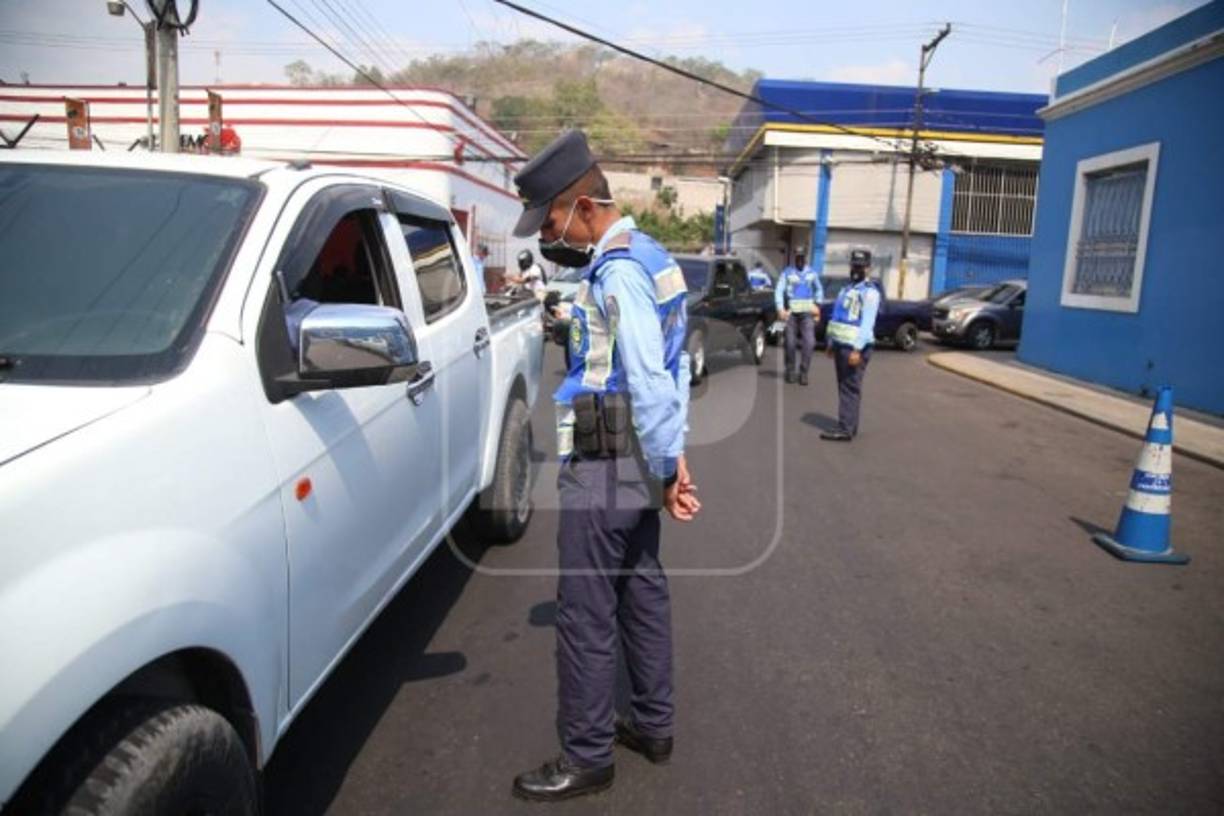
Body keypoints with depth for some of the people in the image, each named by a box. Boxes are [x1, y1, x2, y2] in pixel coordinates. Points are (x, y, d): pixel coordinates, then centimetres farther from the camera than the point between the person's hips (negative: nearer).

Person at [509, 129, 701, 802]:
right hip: (636, 463, 10)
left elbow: (647, 382, -23)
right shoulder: (648, 257, 13)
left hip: (605, 469, -10)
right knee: (641, 593, 18)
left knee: (585, 612, 1)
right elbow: (667, 370, 13)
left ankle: (587, 757, 16)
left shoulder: (618, 272, -18)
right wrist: (672, 455, 11)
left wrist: (664, 468, -14)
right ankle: (652, 724, 33)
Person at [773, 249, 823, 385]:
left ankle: (803, 372, -1)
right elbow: (779, 290, -7)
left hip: (807, 312, 2)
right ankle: (790, 371, 19)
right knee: (790, 342, 3)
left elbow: (819, 289, 23)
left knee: (809, 342, -10)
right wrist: (780, 309, -18)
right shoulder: (787, 272, 0)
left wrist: (818, 305, 17)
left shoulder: (812, 273, 9)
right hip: (791, 312, -1)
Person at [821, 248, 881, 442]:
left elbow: (867, 323, -18)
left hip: (855, 348, -9)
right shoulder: (847, 289, 20)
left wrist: (858, 349, -25)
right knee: (844, 387, 12)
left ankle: (845, 429, -11)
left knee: (850, 388, -9)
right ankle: (850, 425, 19)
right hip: (841, 345, 9)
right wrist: (832, 342, 19)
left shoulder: (869, 292, -9)